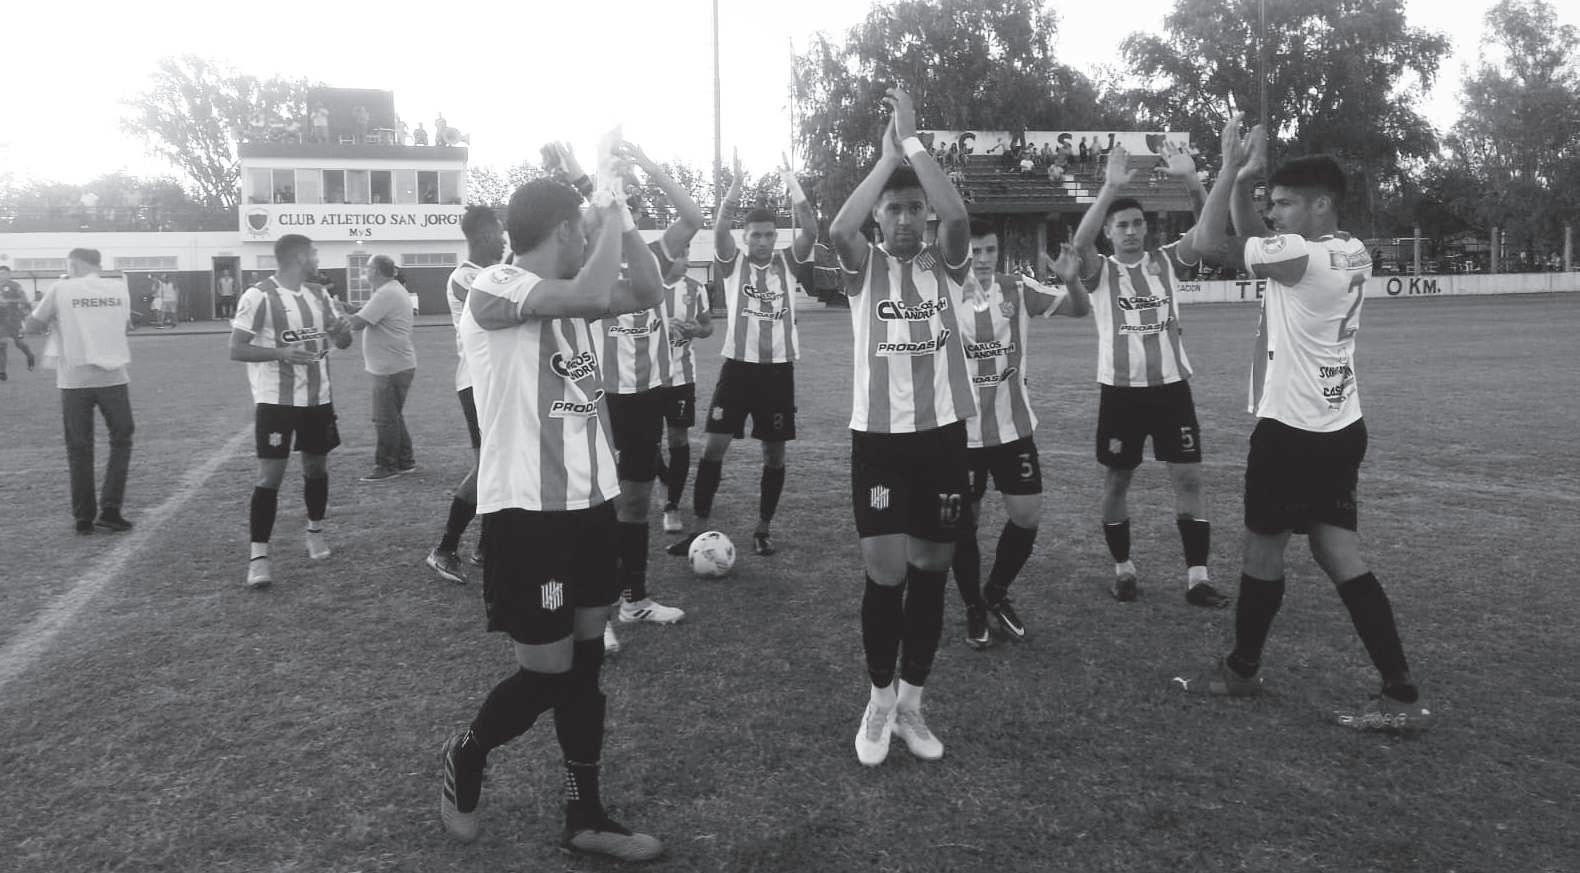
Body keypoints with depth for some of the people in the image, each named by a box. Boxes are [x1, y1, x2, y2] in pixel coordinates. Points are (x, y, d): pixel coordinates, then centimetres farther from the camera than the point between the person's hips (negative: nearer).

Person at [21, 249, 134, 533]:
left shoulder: (61, 289, -1)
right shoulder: (119, 288, 5)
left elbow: (31, 327, 6)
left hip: (74, 380, -1)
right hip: (113, 378, 1)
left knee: (79, 449, 9)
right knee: (121, 441, 13)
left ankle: (84, 518, 13)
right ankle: (109, 510, 5)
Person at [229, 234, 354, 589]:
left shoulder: (318, 294, 8)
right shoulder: (259, 296, -13)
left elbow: (342, 342, 15)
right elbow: (236, 349, -14)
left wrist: (341, 331, -9)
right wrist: (281, 352, -28)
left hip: (317, 398, 6)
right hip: (275, 400, -6)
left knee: (316, 466, 15)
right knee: (270, 474, -6)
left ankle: (315, 531, 35)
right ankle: (258, 555, -1)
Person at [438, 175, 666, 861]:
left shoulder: (567, 290, 11)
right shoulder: (493, 288, -15)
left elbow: (647, 293, 14)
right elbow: (594, 293, -30)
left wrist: (622, 219, 5)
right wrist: (609, 221, -13)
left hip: (591, 498, 8)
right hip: (528, 509, -8)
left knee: (585, 659, 13)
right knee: (546, 671, 0)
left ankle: (585, 818, 25)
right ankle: (465, 756, 31)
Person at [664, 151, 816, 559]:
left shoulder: (788, 262, 5)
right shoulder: (732, 262, 3)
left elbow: (810, 230, -11)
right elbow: (719, 227, -14)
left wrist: (791, 182, -14)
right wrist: (737, 183, -21)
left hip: (778, 367, 1)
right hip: (738, 364, -1)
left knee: (774, 451, 5)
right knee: (714, 446, -4)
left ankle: (763, 529, 18)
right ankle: (699, 528, 4)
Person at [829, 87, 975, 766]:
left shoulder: (946, 265, 5)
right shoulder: (865, 266, 3)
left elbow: (958, 216, -17)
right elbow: (839, 229, -20)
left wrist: (912, 141, -14)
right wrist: (887, 155, -14)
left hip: (942, 433, 2)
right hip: (877, 435, -2)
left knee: (930, 570, 8)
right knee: (885, 572, -3)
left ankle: (911, 703, 24)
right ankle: (878, 702, 19)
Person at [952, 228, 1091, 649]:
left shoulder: (1018, 289, -3)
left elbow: (1080, 309, 0)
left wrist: (1070, 278, -21)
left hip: (1014, 426, 3)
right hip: (962, 431, -2)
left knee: (1028, 516, 4)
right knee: (963, 523, 6)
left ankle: (997, 593, 28)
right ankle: (974, 609, 26)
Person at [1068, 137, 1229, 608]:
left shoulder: (1167, 262, 5)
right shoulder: (1099, 270, -1)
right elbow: (1079, 242, -22)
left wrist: (1192, 181, -26)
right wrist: (1110, 188, -33)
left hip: (1171, 386, 1)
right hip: (1119, 390, -1)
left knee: (1188, 478, 0)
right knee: (1116, 481, 7)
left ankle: (1197, 578, 7)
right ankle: (1123, 569, 24)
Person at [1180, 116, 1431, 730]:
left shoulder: (1299, 255, -18)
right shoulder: (1354, 255, 9)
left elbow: (1205, 244, -18)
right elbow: (1253, 245, 18)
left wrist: (1230, 168, -9)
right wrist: (1245, 183, 5)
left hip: (1291, 432, -8)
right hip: (1341, 430, 8)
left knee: (1263, 552, 8)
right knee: (1341, 557, 9)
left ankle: (1241, 670, 26)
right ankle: (1402, 694, 9)